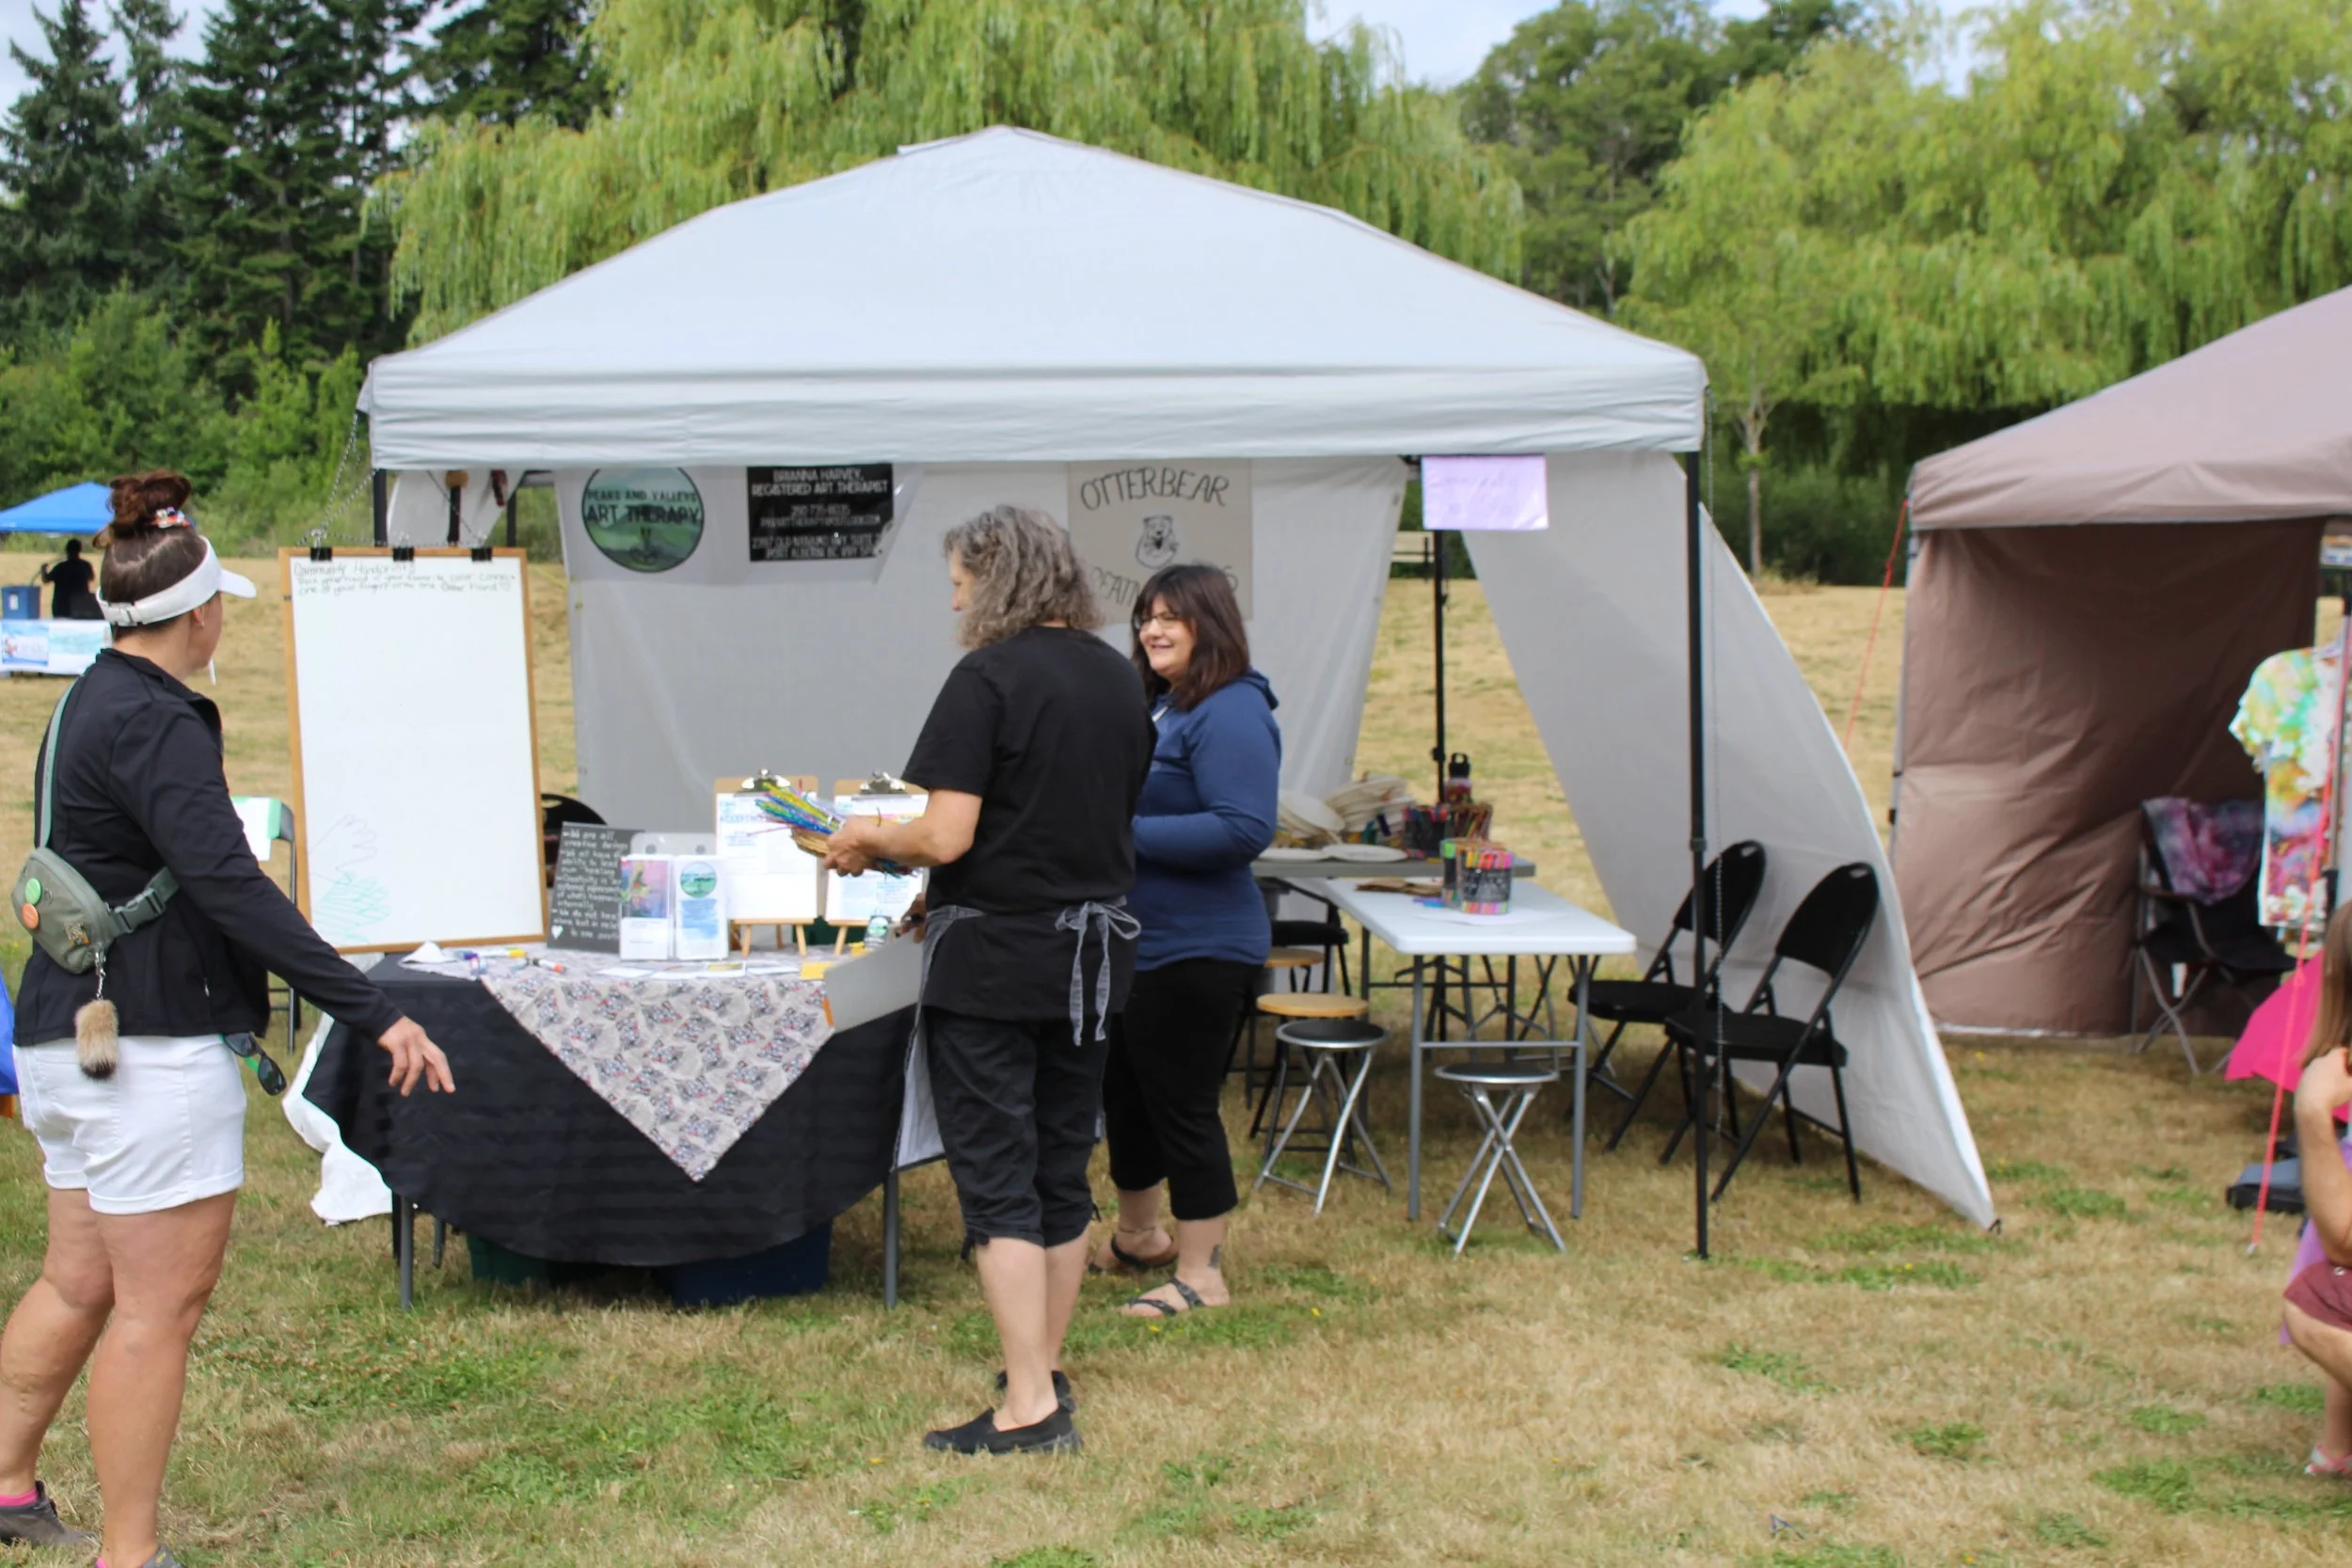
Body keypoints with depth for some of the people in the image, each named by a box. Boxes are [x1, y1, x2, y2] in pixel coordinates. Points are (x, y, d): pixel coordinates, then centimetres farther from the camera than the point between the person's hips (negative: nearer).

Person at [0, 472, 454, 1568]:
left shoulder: (91, 704, 14)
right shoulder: (154, 726, -18)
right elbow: (230, 887, -27)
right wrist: (375, 1014, -30)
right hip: (149, 1045, -10)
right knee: (162, 1302, -3)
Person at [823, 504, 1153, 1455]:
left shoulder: (989, 678, -15)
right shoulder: (1120, 680, 7)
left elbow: (946, 837, -20)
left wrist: (870, 839, 0)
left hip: (993, 958, -7)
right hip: (1093, 948, 7)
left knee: (996, 1176, -2)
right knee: (1062, 1170, 15)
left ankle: (1029, 1407, -3)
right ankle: (1045, 1369, 26)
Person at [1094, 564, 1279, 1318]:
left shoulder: (1231, 715, -18)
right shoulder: (1155, 705, 12)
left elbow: (1244, 829, -28)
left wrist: (1126, 833, -26)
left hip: (1196, 950, -10)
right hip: (1136, 940, 10)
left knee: (1182, 1106, -2)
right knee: (1125, 1092, 22)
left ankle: (1202, 1275, 11)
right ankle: (1138, 1236, 41)